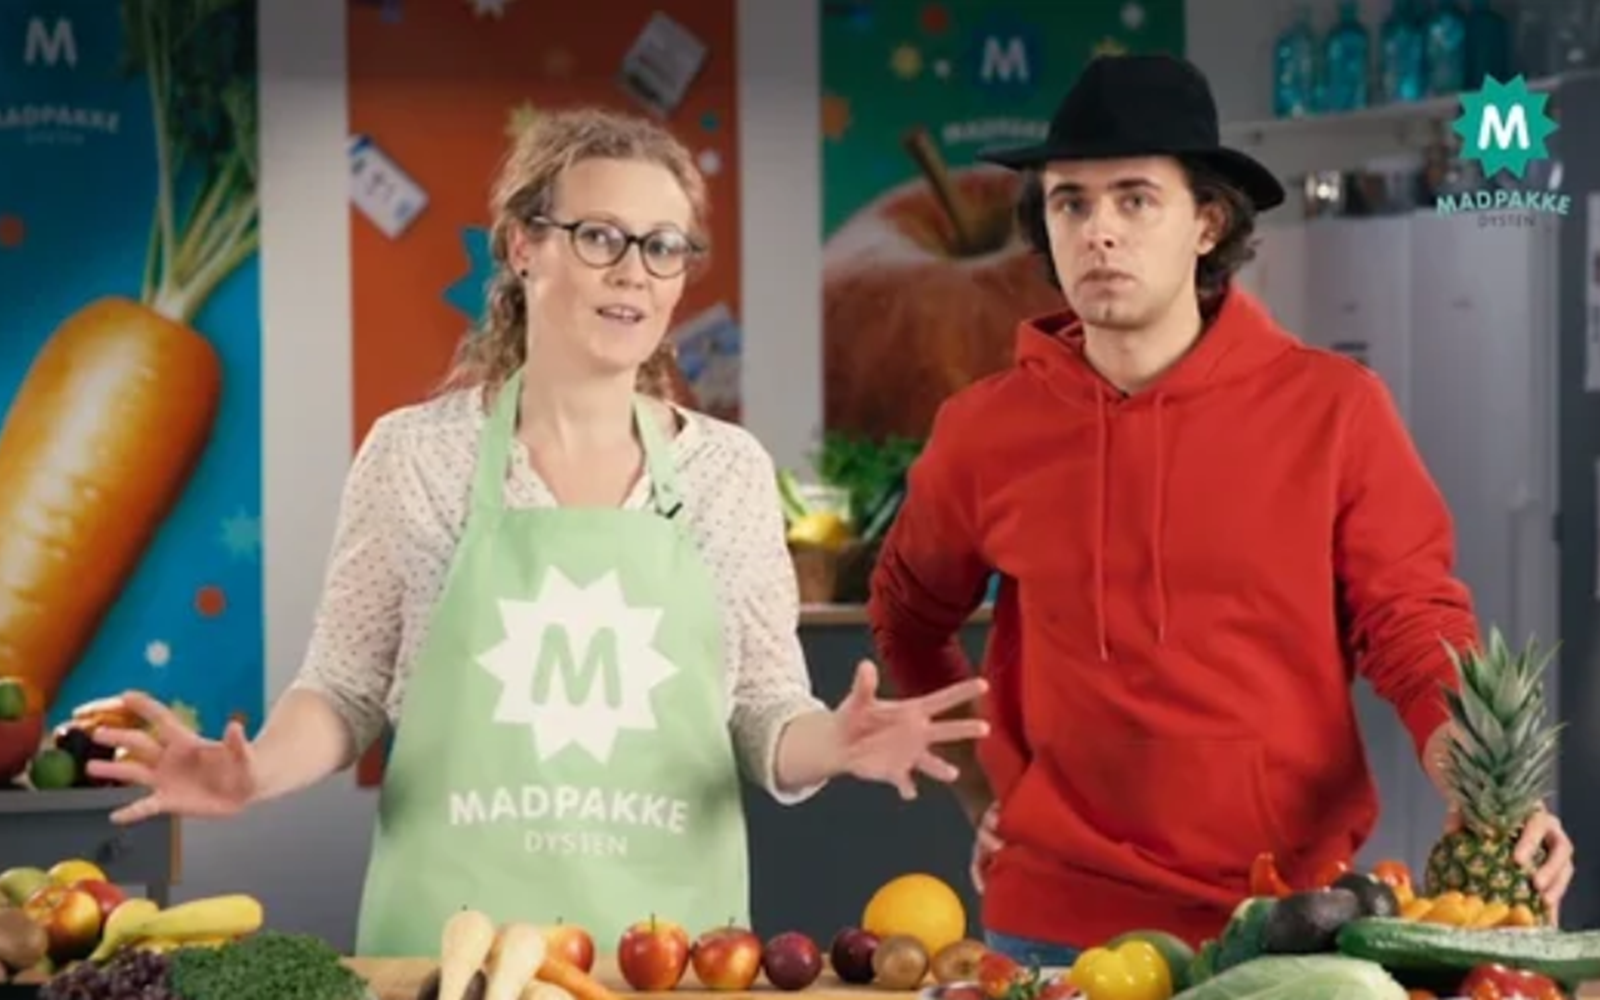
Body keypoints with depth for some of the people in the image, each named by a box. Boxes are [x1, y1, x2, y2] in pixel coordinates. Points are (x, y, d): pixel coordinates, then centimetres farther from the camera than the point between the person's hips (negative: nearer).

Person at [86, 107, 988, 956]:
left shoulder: (730, 471, 3)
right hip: (449, 934, -1)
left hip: (667, 937, 2)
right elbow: (347, 691, 5)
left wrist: (833, 745, -15)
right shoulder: (413, 454, -1)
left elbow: (765, 717, 6)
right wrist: (256, 771, -13)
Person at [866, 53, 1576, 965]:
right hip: (1057, 923, 1)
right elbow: (908, 621, 19)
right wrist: (986, 796, 11)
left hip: (1286, 919, -1)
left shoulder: (1333, 409, -4)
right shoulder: (985, 429, 1)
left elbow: (1411, 621, -2)